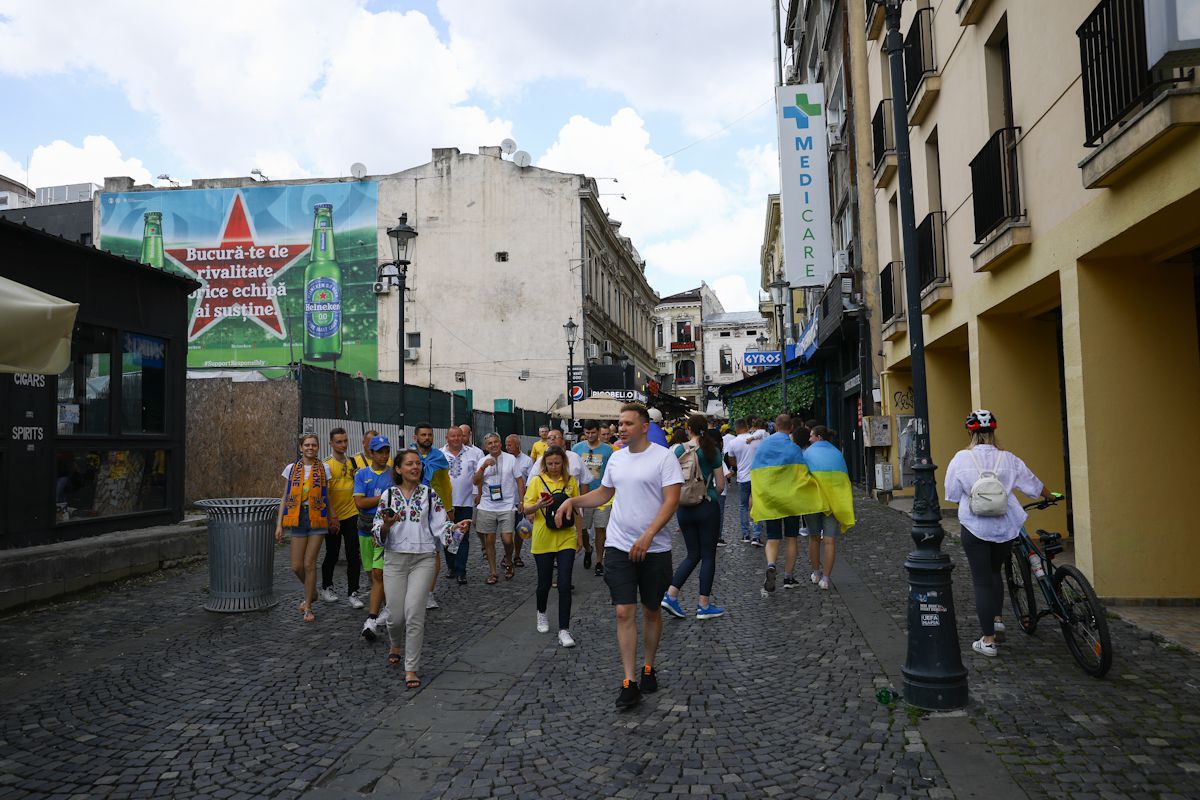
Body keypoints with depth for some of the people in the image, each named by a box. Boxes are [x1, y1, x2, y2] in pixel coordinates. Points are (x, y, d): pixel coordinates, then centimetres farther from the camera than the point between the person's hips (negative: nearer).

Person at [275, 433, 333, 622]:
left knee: (309, 564, -2)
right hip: (297, 517, 2)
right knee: (297, 566, 1)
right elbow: (284, 498, 8)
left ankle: (307, 607, 10)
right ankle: (312, 593, 29)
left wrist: (331, 519, 7)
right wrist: (279, 524, 3)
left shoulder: (324, 469, 4)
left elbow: (327, 497, 9)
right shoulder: (291, 469, 6)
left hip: (317, 518, -1)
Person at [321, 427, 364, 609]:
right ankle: (326, 588, 30)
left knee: (354, 556, -1)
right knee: (332, 555, 11)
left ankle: (353, 593, 6)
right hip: (333, 518, -3)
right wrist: (331, 518, -16)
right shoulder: (327, 465, -9)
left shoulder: (352, 463, 7)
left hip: (351, 515, 4)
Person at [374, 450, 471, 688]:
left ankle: (411, 668, 4)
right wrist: (386, 525, -18)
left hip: (423, 559, -1)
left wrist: (456, 526, -18)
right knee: (395, 613, 3)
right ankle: (395, 645, 40)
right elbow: (377, 533, 3)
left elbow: (441, 524, 1)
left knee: (414, 613, -9)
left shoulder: (429, 494, 3)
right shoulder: (389, 495, 3)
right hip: (395, 558, 1)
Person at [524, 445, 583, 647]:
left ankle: (564, 630, -1)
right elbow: (526, 510, -5)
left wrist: (580, 536, 11)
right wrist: (539, 505, -25)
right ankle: (541, 614, 40)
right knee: (544, 582, 12)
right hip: (543, 540, -1)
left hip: (566, 539, 1)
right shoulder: (537, 481, -2)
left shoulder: (570, 482, 4)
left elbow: (577, 511, 11)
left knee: (565, 585, -6)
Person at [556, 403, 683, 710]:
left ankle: (648, 668, 32)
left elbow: (672, 501, -16)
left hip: (655, 549, -3)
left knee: (651, 610, 13)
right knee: (624, 612, -4)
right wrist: (572, 501, 6)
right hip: (618, 546, 3)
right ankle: (629, 682, 2)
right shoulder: (616, 458, 8)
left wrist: (647, 536, -25)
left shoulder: (663, 457, -9)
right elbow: (604, 493, 22)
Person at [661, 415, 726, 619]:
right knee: (708, 556, 7)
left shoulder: (679, 450, -1)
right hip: (707, 507, -3)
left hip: (684, 508, 3)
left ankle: (670, 595, 6)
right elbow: (720, 484, -4)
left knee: (693, 554, 16)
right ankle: (704, 606, 10)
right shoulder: (712, 451, -6)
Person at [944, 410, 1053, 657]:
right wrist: (1051, 496, 31)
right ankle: (996, 618, 29)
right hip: (1005, 527, 3)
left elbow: (951, 494, -1)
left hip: (975, 527, -3)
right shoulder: (1007, 459, -1)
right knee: (995, 572, 27)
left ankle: (988, 640, 5)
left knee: (982, 580, 3)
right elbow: (1033, 485, 10)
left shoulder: (961, 459, -8)